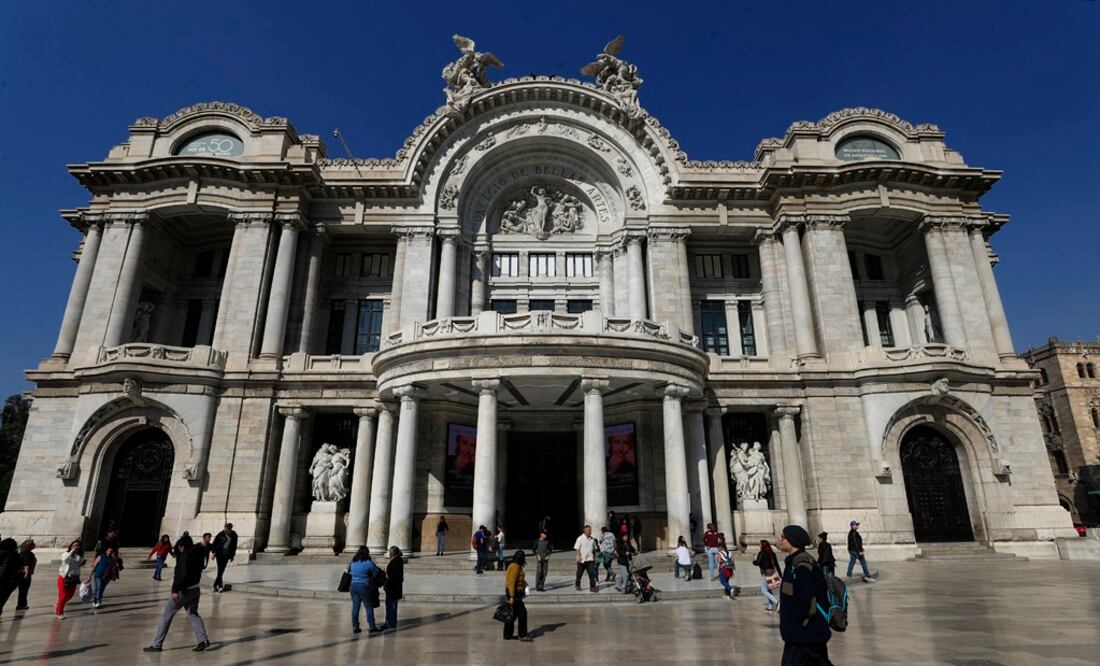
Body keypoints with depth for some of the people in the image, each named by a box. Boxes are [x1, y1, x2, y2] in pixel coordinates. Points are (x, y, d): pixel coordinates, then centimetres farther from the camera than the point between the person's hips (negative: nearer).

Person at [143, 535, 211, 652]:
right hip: (195, 589, 8)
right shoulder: (198, 554, 7)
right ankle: (203, 639, 1)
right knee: (193, 614, 13)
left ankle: (157, 644, 13)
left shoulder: (186, 555, -17)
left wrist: (176, 590, -25)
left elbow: (183, 575, -24)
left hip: (184, 589, -8)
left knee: (166, 615, 7)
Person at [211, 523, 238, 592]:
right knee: (220, 570, -10)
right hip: (219, 554, -2)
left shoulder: (234, 536, -2)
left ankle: (215, 585, 16)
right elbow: (214, 543, -1)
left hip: (227, 555, 2)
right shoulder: (221, 534, -10)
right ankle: (220, 585, -8)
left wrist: (232, 556, 9)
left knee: (221, 571, 3)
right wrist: (214, 553, -6)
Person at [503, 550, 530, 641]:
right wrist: (512, 596, -23)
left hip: (514, 593, 10)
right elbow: (511, 582, -22)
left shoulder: (514, 566, 14)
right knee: (522, 612, -6)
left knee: (513, 614, 14)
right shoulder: (515, 567, -17)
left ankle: (507, 635, 19)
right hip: (514, 593, -10)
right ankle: (522, 635, -2)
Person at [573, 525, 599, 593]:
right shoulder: (580, 539, -8)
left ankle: (592, 587, -1)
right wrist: (579, 556, -20)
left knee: (592, 573, -6)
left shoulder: (592, 539, 7)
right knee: (579, 574, 10)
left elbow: (594, 549, 17)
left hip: (590, 560, 3)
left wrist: (594, 557, 15)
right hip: (581, 560, -3)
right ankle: (577, 585, 30)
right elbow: (577, 549, -10)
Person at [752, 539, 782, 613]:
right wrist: (780, 573, 15)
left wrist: (754, 561, 1)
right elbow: (776, 564, 9)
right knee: (769, 590, 19)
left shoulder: (762, 553, -15)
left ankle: (776, 602, -16)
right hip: (772, 572, 8)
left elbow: (758, 563, -21)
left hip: (765, 573, -8)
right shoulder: (772, 553, 6)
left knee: (764, 591, 0)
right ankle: (770, 607, 23)